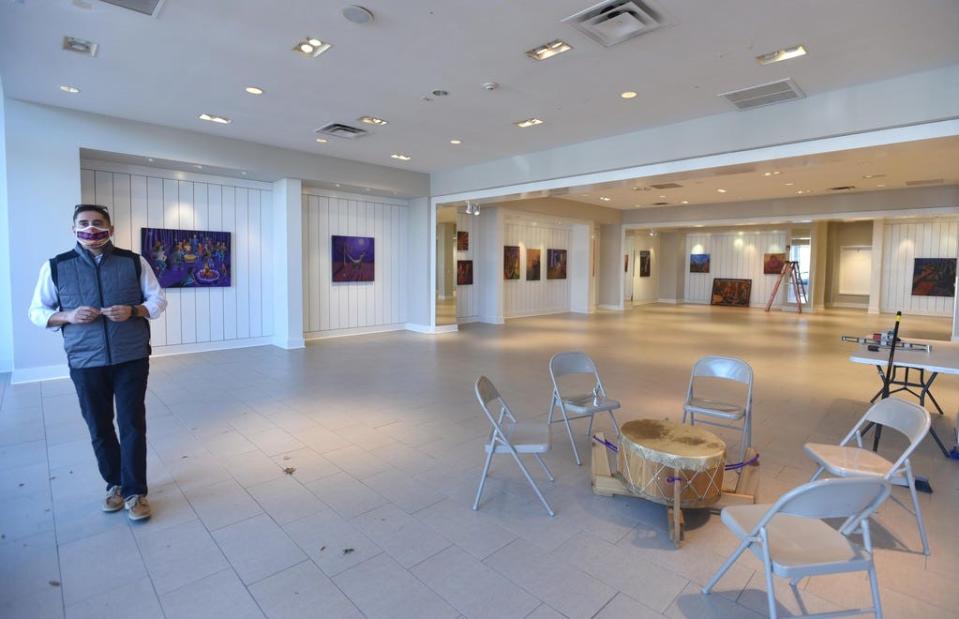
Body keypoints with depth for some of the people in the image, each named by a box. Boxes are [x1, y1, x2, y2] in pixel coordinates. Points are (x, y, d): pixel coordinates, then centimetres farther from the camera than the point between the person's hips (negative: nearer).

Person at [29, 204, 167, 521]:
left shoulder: (133, 262, 1)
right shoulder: (56, 266, 3)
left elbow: (158, 300, 5)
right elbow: (36, 311, 8)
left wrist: (133, 311, -14)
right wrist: (68, 316, -12)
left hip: (131, 358, -1)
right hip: (85, 362, 1)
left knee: (132, 425, 2)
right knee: (99, 428, 12)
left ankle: (135, 492, 14)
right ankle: (115, 484, 31)